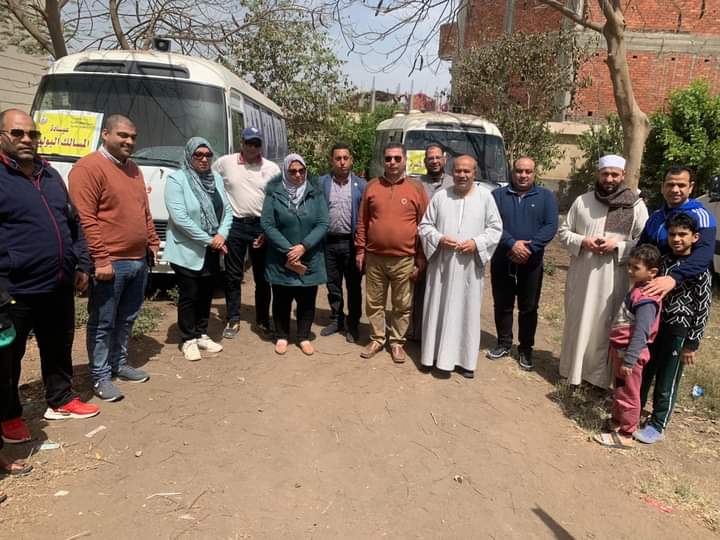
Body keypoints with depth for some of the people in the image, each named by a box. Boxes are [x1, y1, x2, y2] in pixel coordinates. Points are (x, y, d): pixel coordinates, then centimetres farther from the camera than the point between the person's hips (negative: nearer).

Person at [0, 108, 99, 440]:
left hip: (59, 286, 6)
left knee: (59, 349, 18)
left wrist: (81, 265, 13)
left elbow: (73, 223, 19)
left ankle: (61, 400, 35)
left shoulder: (51, 175, 13)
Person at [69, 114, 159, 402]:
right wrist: (100, 259, -20)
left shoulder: (133, 168, 16)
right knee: (102, 323, 4)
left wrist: (153, 243, 15)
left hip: (139, 260, 8)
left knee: (126, 319, 18)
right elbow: (85, 219, -17)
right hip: (111, 263, -8)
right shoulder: (89, 167, -11)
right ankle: (100, 376, 16)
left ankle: (119, 364, 32)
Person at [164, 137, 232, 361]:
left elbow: (227, 210, 6)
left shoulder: (216, 179, 8)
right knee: (189, 296, 4)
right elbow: (180, 218, -19)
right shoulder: (176, 180, -10)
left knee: (206, 295, 14)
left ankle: (201, 335, 30)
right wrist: (208, 240, -17)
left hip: (212, 252, 6)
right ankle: (188, 340, 19)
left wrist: (221, 235, -12)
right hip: (187, 252, -5)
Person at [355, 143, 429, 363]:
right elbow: (362, 222, 7)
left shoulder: (416, 188, -1)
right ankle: (377, 339, 28)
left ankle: (397, 342, 26)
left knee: (403, 306, 10)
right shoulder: (372, 186, 4)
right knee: (374, 303, 12)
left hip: (404, 260, -1)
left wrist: (420, 259, -4)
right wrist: (360, 250, 4)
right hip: (374, 258, 2)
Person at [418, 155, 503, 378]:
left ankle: (464, 359, 15)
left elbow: (496, 228, 3)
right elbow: (425, 225, 6)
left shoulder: (485, 197, 3)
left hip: (469, 267, -1)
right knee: (438, 309, 6)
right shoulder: (440, 196, 5)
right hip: (442, 264, 1)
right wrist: (439, 239, -13)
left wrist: (477, 243, -12)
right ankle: (436, 354, 19)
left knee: (467, 311, 4)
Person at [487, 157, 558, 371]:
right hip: (502, 261, 1)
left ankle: (526, 349, 20)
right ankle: (504, 343, 25)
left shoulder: (546, 196, 5)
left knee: (528, 307, 7)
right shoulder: (498, 195, 4)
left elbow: (550, 226, -6)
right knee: (502, 305, 10)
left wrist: (529, 248, -19)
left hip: (531, 262, 0)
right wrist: (512, 244, -21)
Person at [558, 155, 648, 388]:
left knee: (604, 326, 4)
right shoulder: (582, 201, 4)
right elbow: (563, 232, 7)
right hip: (581, 275, 2)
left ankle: (600, 375, 18)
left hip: (614, 279, -2)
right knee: (577, 323, 11)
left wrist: (618, 246, -17)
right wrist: (582, 241, -11)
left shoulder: (636, 206, -1)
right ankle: (572, 370, 27)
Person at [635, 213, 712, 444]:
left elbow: (702, 310, -11)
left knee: (666, 383, 7)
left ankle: (657, 426, 21)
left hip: (678, 333, -5)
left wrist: (692, 344, -12)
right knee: (642, 375, 15)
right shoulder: (663, 261, 4)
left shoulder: (700, 270, -12)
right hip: (654, 326, 5)